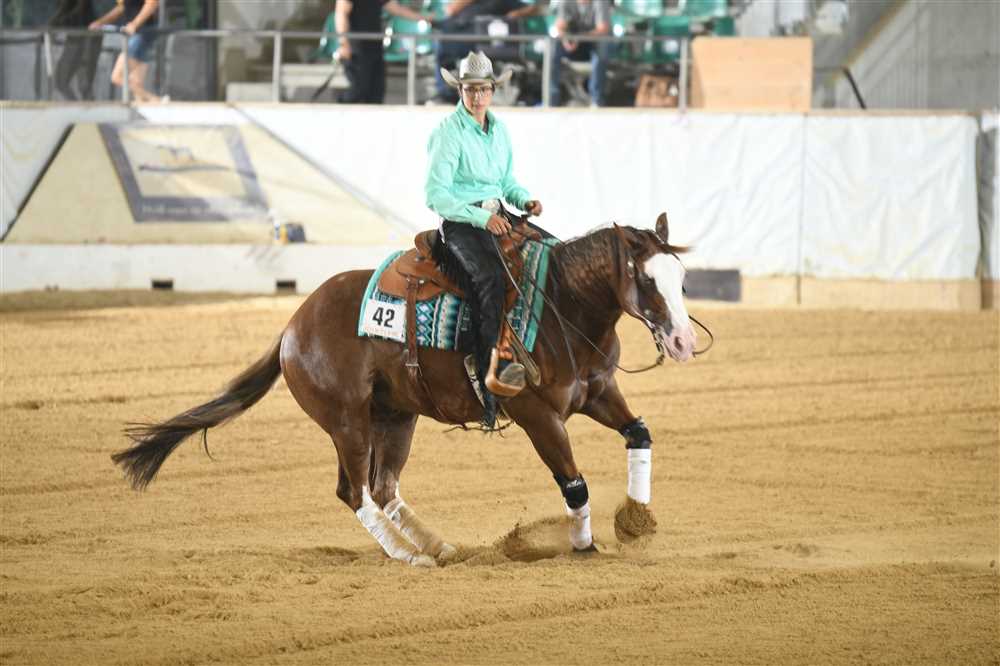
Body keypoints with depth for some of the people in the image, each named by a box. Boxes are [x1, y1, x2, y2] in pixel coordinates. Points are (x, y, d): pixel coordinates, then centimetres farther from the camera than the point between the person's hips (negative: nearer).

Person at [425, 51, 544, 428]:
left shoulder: (498, 130, 14)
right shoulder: (448, 133, -9)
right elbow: (436, 195, -14)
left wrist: (524, 200, 3)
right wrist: (480, 216, -21)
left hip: (497, 219, 8)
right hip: (460, 224, -8)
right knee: (491, 277, -34)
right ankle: (494, 371, -44)